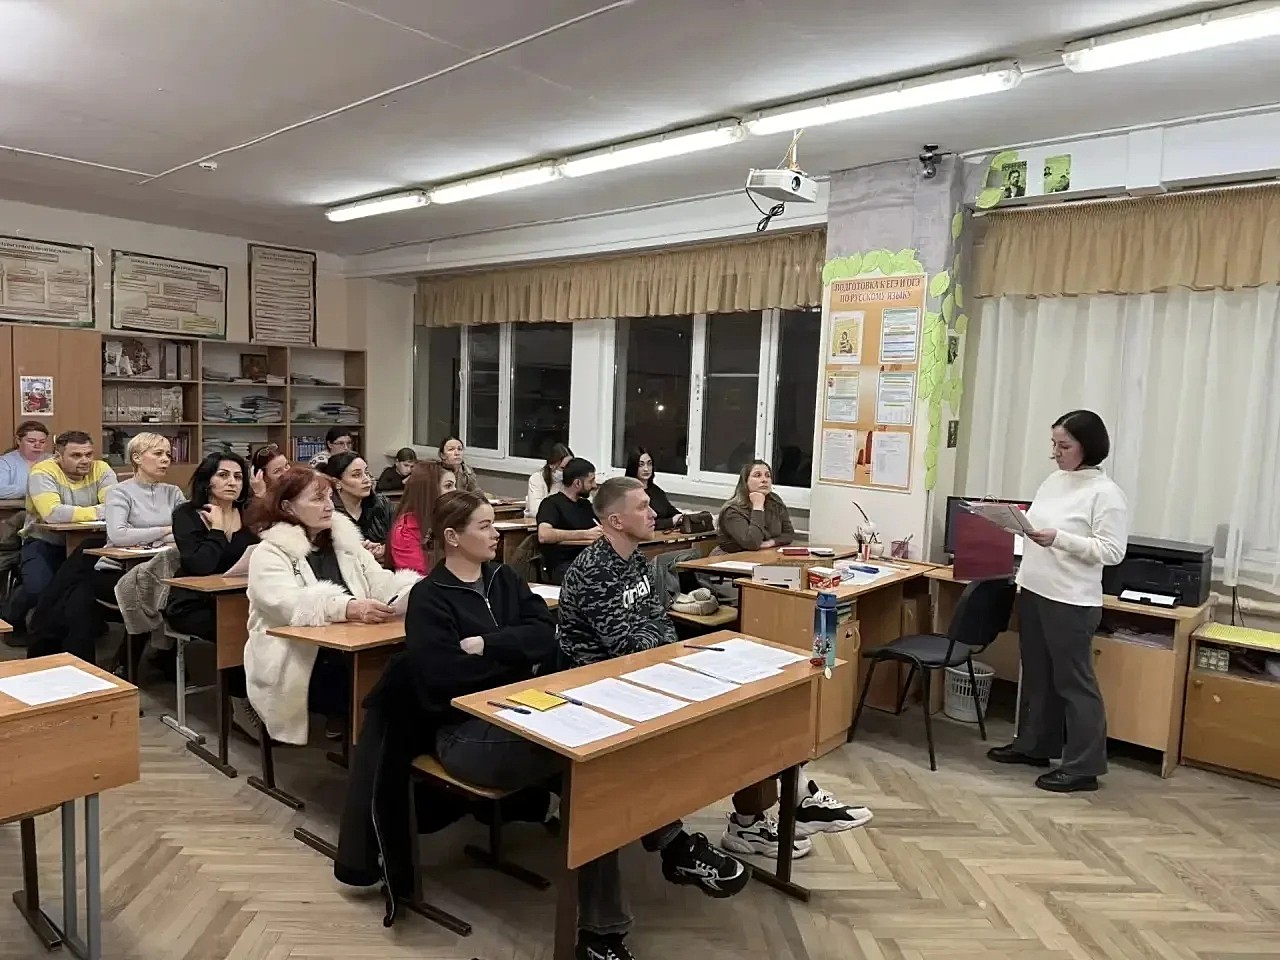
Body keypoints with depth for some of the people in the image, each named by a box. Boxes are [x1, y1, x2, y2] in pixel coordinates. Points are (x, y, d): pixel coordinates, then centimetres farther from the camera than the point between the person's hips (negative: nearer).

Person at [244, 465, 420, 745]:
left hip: (353, 657, 5)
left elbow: (383, 585, 6)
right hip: (301, 666, -5)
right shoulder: (269, 554, -2)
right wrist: (348, 608, -36)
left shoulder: (347, 544, 16)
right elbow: (288, 604, -20)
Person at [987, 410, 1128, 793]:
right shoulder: (1053, 481, 10)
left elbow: (1112, 551, -17)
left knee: (1073, 681, 1)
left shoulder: (1105, 493, -13)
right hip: (1032, 592, 8)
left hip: (1072, 603, -8)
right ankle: (1034, 745, 32)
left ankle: (1083, 767, 12)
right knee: (1036, 674, 18)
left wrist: (1059, 539, -26)